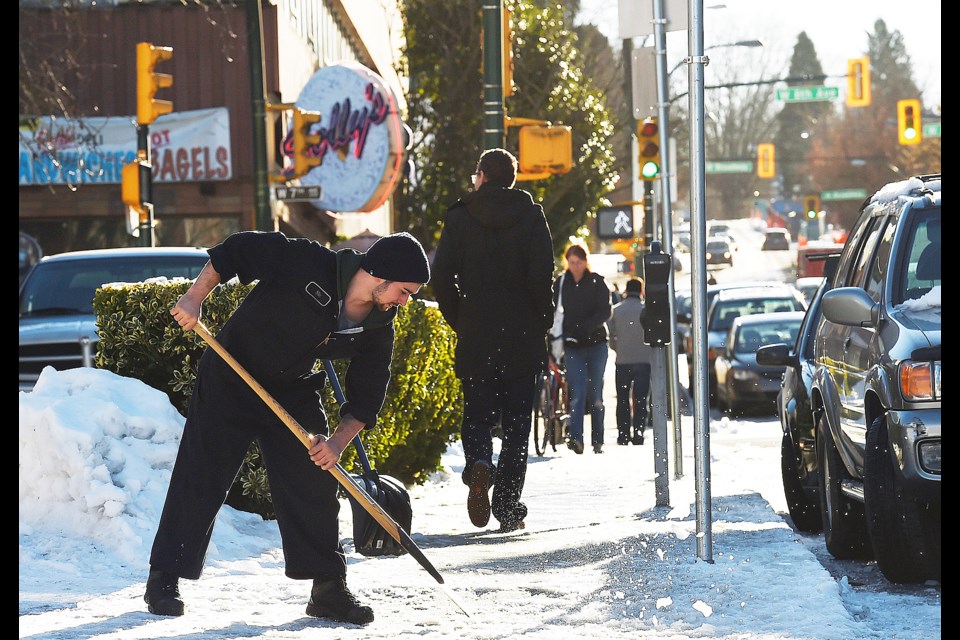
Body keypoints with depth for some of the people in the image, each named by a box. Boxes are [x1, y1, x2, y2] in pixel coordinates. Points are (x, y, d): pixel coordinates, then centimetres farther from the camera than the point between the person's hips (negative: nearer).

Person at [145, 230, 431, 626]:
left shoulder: (378, 329, -8)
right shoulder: (308, 264, -26)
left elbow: (367, 396, -3)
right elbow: (239, 249, -20)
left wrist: (339, 441, -18)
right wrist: (195, 298, -24)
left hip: (294, 394, 5)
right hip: (229, 381, -5)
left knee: (315, 486, 0)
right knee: (200, 479, -4)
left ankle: (329, 589, 10)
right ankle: (164, 579, 7)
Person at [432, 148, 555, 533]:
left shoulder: (459, 217, 2)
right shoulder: (531, 216, 1)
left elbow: (441, 277, -3)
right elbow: (542, 275, -9)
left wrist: (458, 320, 9)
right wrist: (542, 323, 3)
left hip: (475, 338, 0)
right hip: (523, 338, 0)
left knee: (477, 414, 9)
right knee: (516, 422, 6)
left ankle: (478, 463, -22)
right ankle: (508, 508, 3)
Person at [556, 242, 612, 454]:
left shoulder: (597, 282, 0)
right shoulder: (560, 284, 5)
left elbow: (605, 312, -7)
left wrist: (585, 327, -22)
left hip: (596, 343, 0)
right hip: (572, 345, 0)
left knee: (595, 393, 5)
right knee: (577, 391, -14)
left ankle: (597, 441, 12)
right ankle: (576, 437, -23)